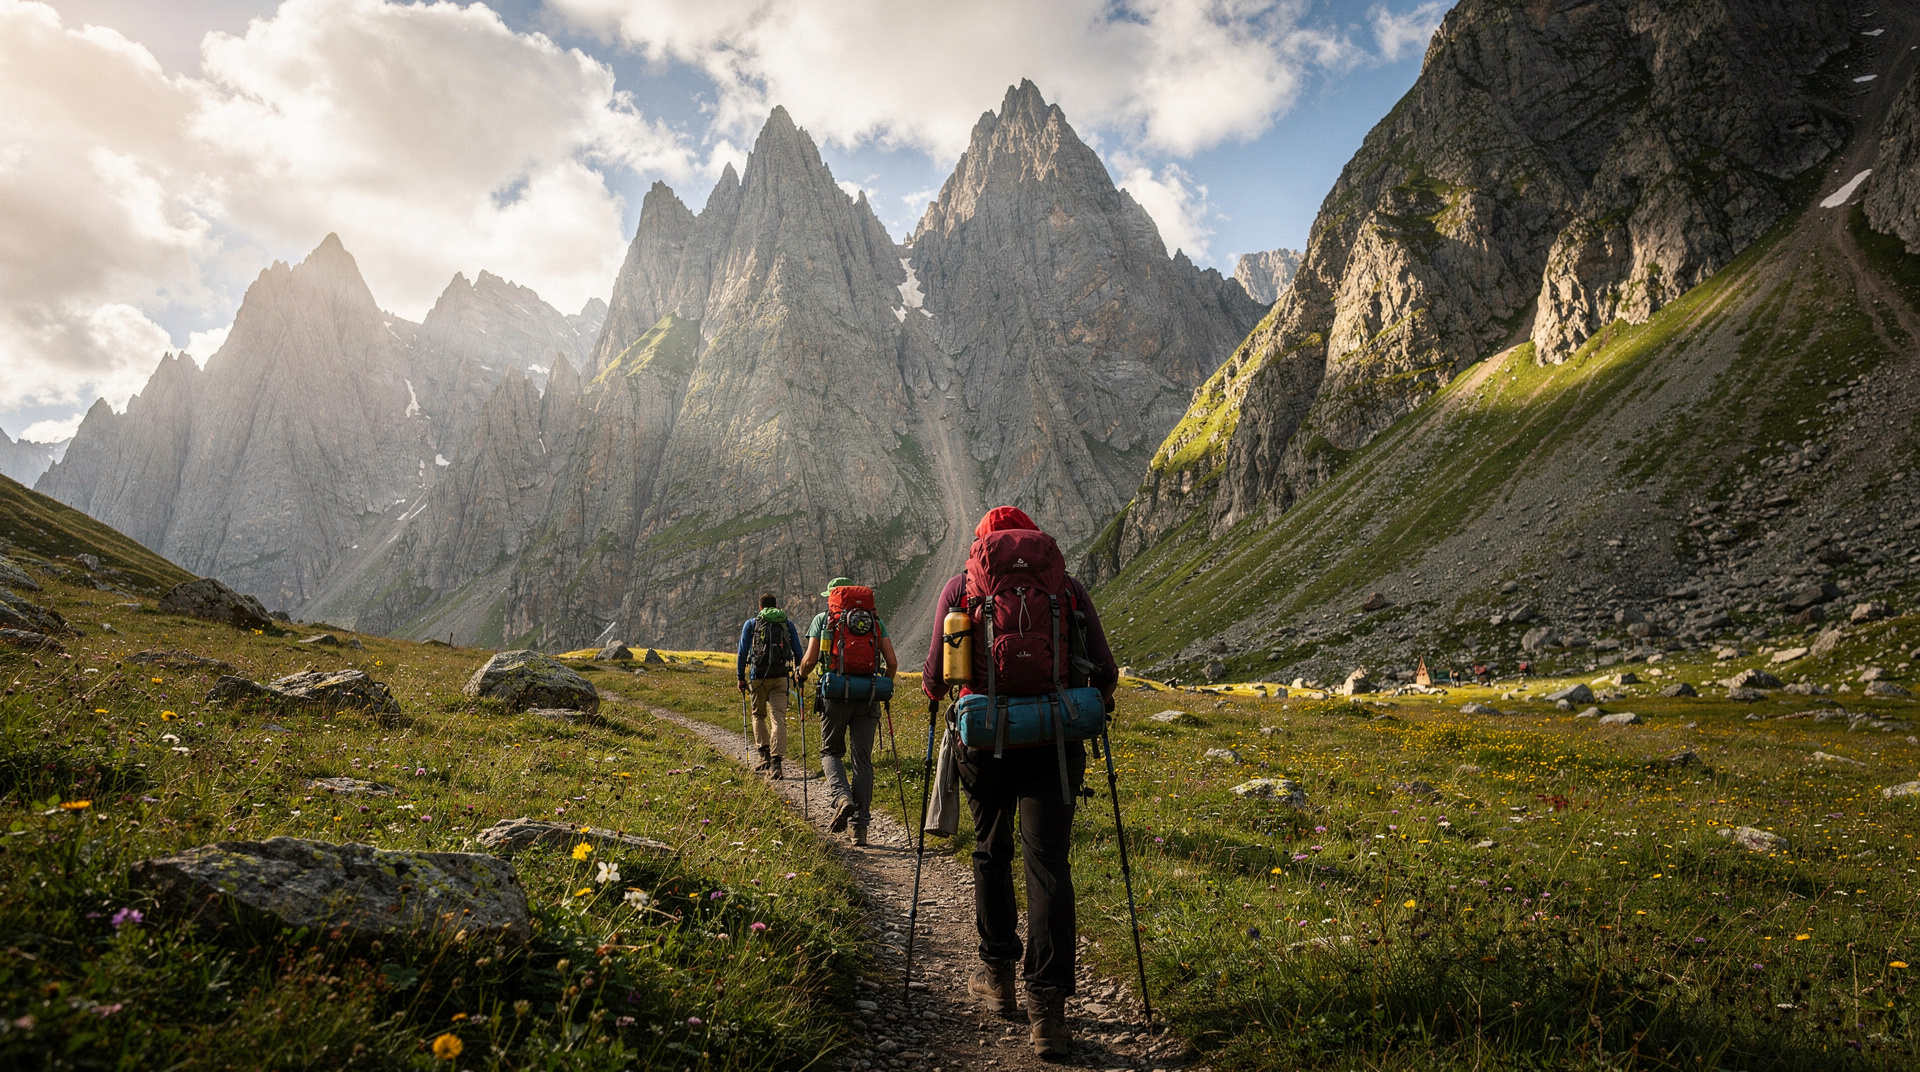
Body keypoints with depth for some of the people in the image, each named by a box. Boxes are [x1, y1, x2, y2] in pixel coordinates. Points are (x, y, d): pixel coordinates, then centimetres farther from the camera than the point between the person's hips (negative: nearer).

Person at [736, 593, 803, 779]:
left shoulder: (751, 624, 8)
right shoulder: (788, 623, 12)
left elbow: (742, 652, 3)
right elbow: (798, 652, 12)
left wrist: (740, 677, 8)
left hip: (758, 677, 0)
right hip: (780, 678, 0)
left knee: (759, 715, 20)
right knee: (778, 719, -4)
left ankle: (764, 755, 15)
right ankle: (775, 761, -16)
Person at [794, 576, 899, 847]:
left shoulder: (823, 619, 7)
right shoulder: (875, 620, 12)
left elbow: (809, 660, -1)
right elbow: (892, 662, 5)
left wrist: (800, 675, 20)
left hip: (834, 695, -1)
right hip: (867, 698, 2)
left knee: (831, 751, 16)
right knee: (863, 760, 7)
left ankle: (842, 797, -11)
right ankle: (860, 826, 4)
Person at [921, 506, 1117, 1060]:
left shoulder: (959, 587, 6)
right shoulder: (1068, 587, 7)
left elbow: (934, 679, 7)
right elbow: (1105, 673, 8)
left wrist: (933, 691, 30)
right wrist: (1096, 699, 29)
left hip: (986, 740, 1)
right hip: (1054, 741, 0)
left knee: (991, 855, 19)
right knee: (1047, 863, 1)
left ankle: (997, 976, 31)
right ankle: (1047, 1007, -3)